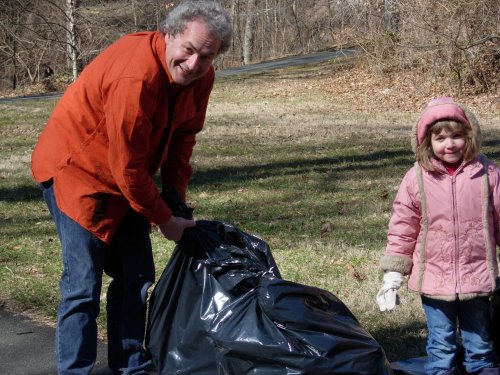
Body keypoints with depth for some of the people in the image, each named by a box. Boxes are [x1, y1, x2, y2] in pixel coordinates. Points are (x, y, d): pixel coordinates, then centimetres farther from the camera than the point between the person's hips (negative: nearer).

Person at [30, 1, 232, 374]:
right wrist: (163, 219, -17)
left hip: (127, 176, 8)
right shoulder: (135, 76, -34)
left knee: (136, 278, 9)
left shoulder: (200, 76, -9)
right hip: (75, 170, -8)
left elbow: (183, 136, 6)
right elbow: (127, 167, -28)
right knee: (83, 284, -10)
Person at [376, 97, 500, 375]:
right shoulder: (417, 178, -6)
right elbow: (402, 230, -1)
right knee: (441, 346, 10)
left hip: (477, 276, 0)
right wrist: (393, 276, 0)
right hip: (434, 279, 0)